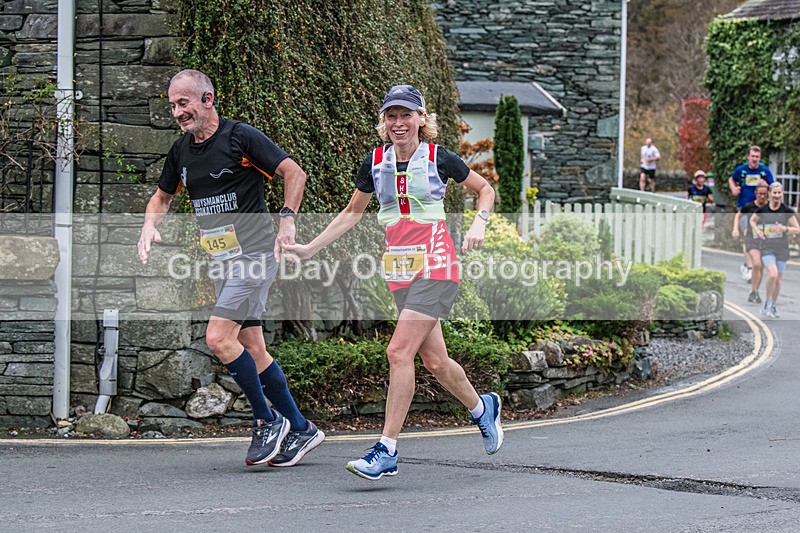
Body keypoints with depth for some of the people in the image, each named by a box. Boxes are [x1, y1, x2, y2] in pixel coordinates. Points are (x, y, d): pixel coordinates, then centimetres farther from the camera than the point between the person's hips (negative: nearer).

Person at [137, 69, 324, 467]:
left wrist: (287, 220, -17)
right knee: (252, 351, 7)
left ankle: (268, 420, -2)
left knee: (218, 338, -17)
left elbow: (294, 173, -9)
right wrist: (150, 225, 4)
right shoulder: (181, 151, 10)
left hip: (254, 255, -7)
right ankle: (300, 429, 18)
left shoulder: (240, 137, -11)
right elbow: (162, 196, 23)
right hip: (221, 262, 7)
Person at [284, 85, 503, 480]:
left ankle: (387, 450, -14)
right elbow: (353, 212, 19)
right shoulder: (375, 162, 6)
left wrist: (478, 224, -7)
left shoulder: (438, 158, -5)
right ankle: (482, 408, 38)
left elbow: (485, 188, 10)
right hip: (398, 270, 5)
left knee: (399, 351, -16)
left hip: (435, 266, -5)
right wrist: (311, 248, 14)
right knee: (433, 359, 10)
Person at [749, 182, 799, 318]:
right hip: (767, 248, -1)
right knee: (772, 274, -22)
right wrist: (757, 230, -5)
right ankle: (767, 303, -4)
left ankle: (773, 306, 26)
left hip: (782, 249, 1)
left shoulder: (787, 211, -6)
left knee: (778, 279, 8)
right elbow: (752, 220, 16)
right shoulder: (762, 209, -3)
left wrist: (785, 228, -20)